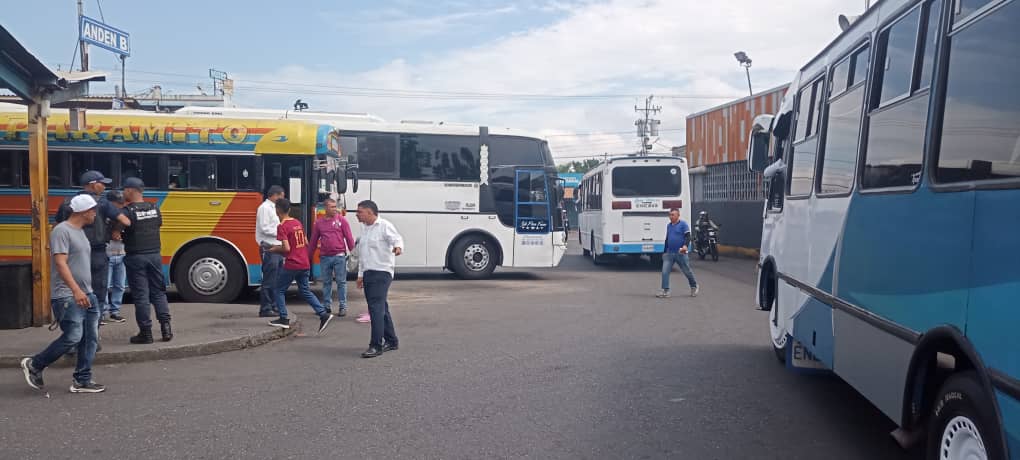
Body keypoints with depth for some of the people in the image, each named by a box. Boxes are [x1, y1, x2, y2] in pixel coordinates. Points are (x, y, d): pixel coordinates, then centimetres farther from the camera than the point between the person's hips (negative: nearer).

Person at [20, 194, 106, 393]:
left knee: (90, 338, 4)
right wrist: (76, 290, -28)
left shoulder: (80, 232, 16)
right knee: (72, 337, -10)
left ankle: (82, 380, 9)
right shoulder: (62, 231, -11)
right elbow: (60, 263, -20)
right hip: (67, 296, -9)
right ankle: (34, 365, 10)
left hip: (86, 295, 9)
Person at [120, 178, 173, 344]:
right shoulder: (154, 208, 5)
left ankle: (146, 332, 4)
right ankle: (166, 326, 5)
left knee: (140, 295, 1)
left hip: (136, 257, -5)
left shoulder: (127, 211, -12)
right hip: (155, 255, 5)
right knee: (158, 292, 12)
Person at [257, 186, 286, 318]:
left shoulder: (273, 208, 19)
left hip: (277, 248, 10)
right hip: (269, 249, -10)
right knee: (269, 281, -6)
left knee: (276, 281, 12)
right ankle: (265, 309, -2)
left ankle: (274, 306, 18)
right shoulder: (265, 208, -10)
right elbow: (265, 228, -18)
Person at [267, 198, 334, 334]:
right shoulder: (298, 223, 11)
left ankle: (284, 319, 8)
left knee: (279, 290, 9)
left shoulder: (282, 227, -13)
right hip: (305, 264, 7)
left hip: (292, 265, -7)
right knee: (305, 291, 13)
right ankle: (324, 314, 1)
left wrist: (275, 249, -1)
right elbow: (306, 243, 15)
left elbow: (286, 248, -18)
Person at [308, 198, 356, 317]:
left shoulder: (341, 220, 1)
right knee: (326, 282, 11)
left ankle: (343, 307, 4)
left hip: (339, 256, -3)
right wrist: (308, 257, 15)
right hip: (324, 257, 3)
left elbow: (349, 237, 1)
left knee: (341, 282, -1)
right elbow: (313, 241, 13)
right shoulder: (319, 223, 8)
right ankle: (326, 306, 20)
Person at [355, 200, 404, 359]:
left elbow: (397, 238, -22)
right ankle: (391, 341, 23)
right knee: (380, 308, 13)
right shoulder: (366, 229, 19)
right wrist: (360, 275, 23)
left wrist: (398, 247, -45)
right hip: (368, 273, 9)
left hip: (381, 273, -9)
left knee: (376, 308, -14)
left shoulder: (384, 226, -8)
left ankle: (376, 346, -12)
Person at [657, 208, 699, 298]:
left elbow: (688, 236, -13)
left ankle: (694, 287, 30)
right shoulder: (668, 225, 13)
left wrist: (685, 245, -32)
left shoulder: (683, 224, -6)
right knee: (665, 272, -6)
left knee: (687, 271, 7)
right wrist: (665, 252, 22)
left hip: (680, 253, -5)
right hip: (669, 253, 5)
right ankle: (665, 291, -4)